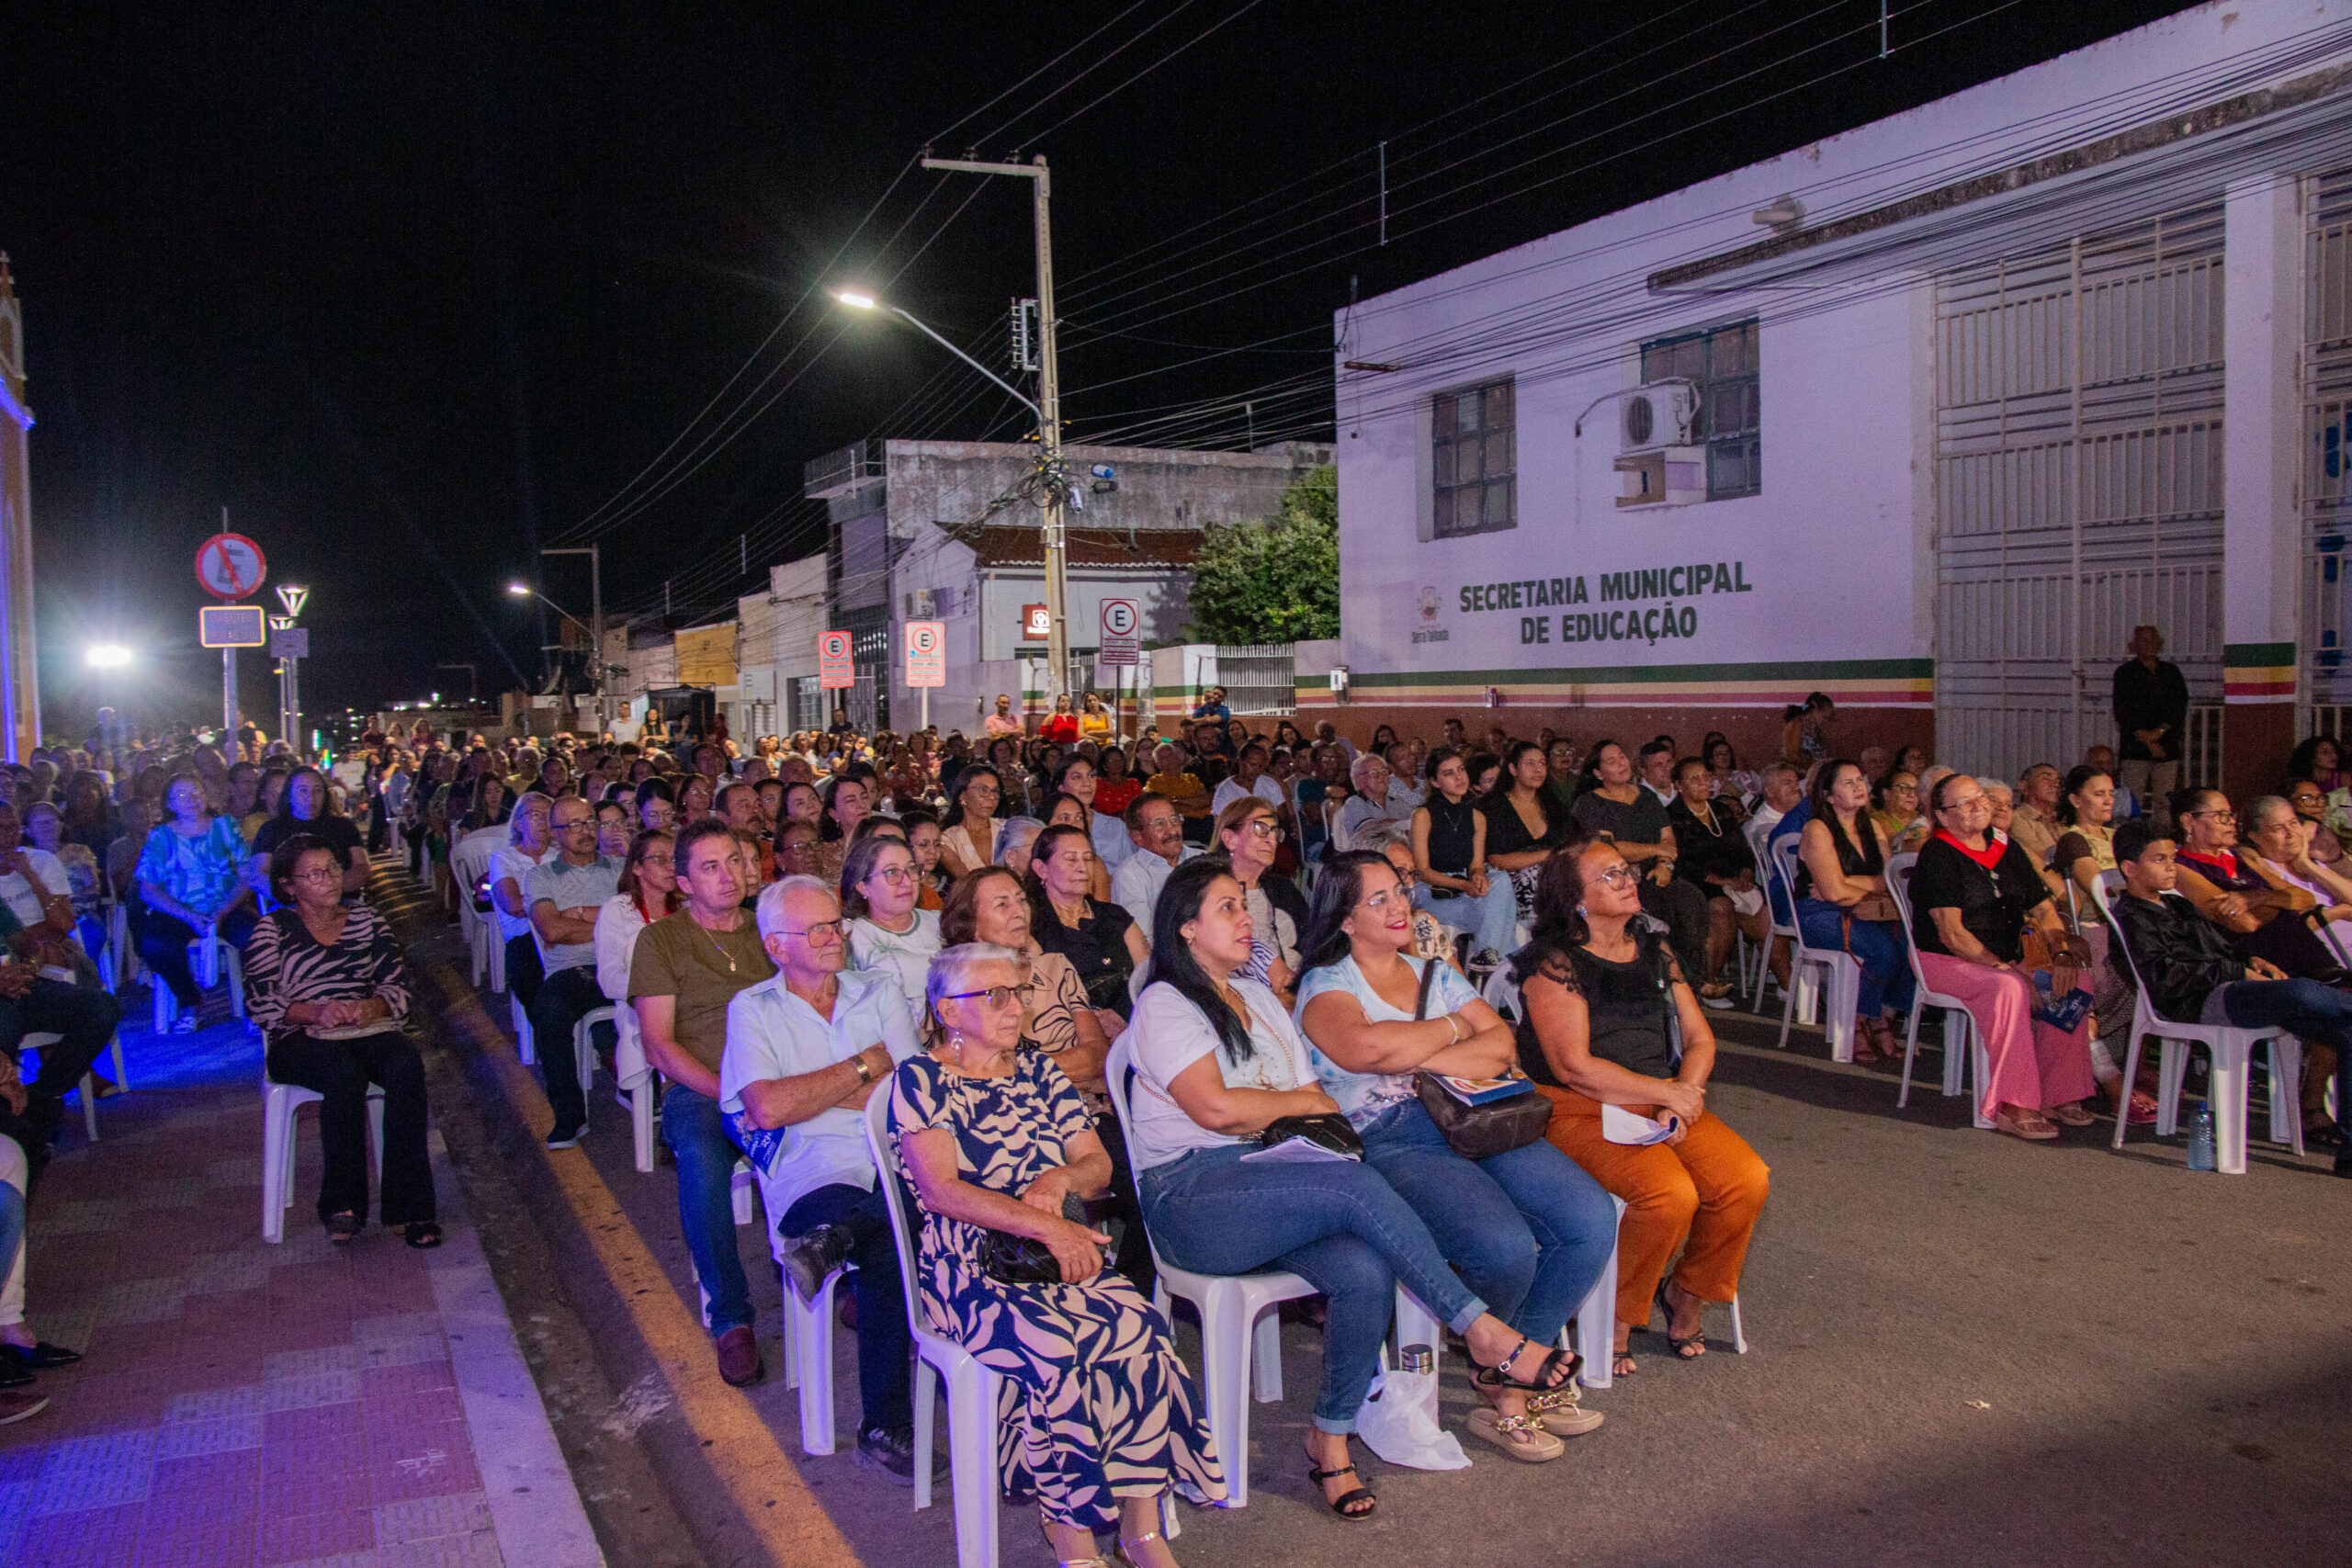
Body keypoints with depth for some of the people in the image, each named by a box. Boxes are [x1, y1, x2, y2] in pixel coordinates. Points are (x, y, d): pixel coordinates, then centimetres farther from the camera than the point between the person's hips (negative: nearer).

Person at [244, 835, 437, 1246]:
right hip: (303, 1040, -2)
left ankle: (410, 1207, -33)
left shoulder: (367, 920, 19)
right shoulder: (273, 929, 11)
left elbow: (398, 989, 12)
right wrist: (314, 1012, -18)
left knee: (406, 1066, -32)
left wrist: (371, 1007, -11)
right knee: (344, 1074, -37)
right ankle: (343, 1204, -27)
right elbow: (260, 1003, 0)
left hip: (370, 1030, 2)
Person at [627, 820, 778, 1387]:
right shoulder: (661, 940, 9)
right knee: (702, 1160, -37)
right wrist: (727, 1091, -14)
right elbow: (659, 1045, 1)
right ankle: (730, 1318, -20)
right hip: (698, 1090, -2)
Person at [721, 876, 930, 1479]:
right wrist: (868, 1064, 2)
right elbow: (769, 1107, -4)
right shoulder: (752, 1009, 13)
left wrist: (806, 1100, -2)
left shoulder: (880, 991, 20)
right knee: (889, 1247, -36)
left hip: (893, 1160, 2)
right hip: (814, 1175, -2)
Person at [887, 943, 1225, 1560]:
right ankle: (1074, 1534, -16)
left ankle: (1142, 1529, -17)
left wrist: (1060, 1179, -9)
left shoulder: (1038, 1071, 18)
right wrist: (1045, 1225, -19)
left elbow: (1099, 1165, 16)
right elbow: (940, 1190, -11)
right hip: (969, 1268, -4)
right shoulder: (920, 1080, 2)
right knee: (1054, 1347, -33)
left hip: (1064, 1255, 5)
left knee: (1141, 1328, -25)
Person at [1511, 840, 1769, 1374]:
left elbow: (1699, 1039, 12)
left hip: (1663, 1103, 7)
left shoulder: (1652, 950, 12)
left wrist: (1682, 1099, -7)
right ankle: (1615, 1318, -4)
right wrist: (1667, 1093, -12)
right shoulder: (1554, 962, -9)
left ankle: (1687, 1291, 10)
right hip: (1582, 1112, -6)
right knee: (1670, 1194, -29)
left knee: (1748, 1179, -16)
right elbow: (1574, 1068, -16)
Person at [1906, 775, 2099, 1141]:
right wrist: (2002, 967, -22)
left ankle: (2058, 1095, -11)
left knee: (2070, 982, -18)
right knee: (2008, 989, -34)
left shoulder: (2007, 850, 14)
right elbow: (1951, 934, -15)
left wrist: (2061, 952, -6)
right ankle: (2011, 1105, -31)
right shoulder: (1938, 856, -8)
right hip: (1943, 962, -7)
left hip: (2007, 962, 7)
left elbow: (2043, 909, 13)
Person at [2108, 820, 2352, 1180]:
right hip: (2200, 1004, -9)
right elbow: (2164, 977, -12)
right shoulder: (2131, 917, 2)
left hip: (2235, 990, 9)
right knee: (2299, 993, -36)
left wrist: (2252, 961, 12)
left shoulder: (2177, 903, 31)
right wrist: (2238, 971, -11)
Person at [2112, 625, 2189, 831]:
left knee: (2165, 802, -1)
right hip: (2136, 748, -3)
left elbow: (2180, 705, 8)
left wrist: (2160, 731, -7)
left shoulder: (2171, 672, 16)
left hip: (2167, 746, 3)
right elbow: (2123, 711, -1)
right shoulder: (2125, 673, 6)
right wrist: (2146, 740, -8)